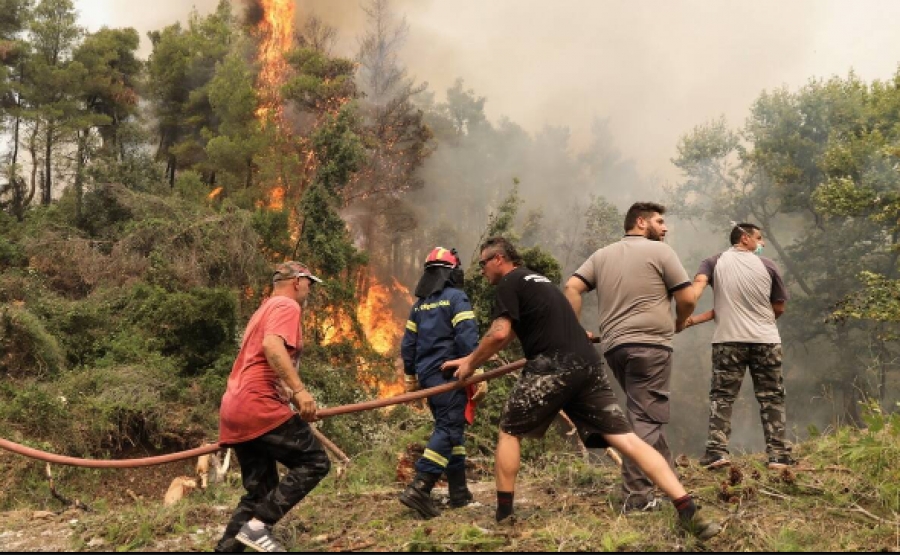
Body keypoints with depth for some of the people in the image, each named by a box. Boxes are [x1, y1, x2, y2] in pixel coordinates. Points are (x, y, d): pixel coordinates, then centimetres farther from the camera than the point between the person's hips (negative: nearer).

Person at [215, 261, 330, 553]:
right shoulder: (286, 306, -3)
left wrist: (289, 394, 38)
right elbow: (272, 345, -23)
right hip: (258, 405, -10)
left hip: (235, 409, 10)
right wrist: (299, 390, -28)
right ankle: (258, 525, -13)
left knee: (260, 490, 11)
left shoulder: (264, 309, 29)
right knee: (315, 461, -6)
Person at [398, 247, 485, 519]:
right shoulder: (456, 298, -6)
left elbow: (408, 344, 17)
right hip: (449, 374, -7)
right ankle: (419, 488, -22)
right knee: (449, 429, -9)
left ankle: (459, 491, 18)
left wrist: (410, 376, 26)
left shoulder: (419, 305, 14)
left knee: (450, 427, 16)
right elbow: (468, 338, -17)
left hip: (427, 375, 8)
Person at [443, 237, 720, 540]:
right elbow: (516, 331, 40)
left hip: (554, 367, -7)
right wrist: (472, 358, 43)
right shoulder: (536, 280, 31)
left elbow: (500, 334, -9)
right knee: (626, 438, -2)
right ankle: (688, 511, -12)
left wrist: (471, 363, 7)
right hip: (587, 365, 8)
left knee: (509, 432, 13)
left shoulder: (509, 283, 3)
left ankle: (503, 515, 13)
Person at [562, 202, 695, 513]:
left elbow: (571, 288, 6)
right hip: (649, 345, -6)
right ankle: (636, 497, -9)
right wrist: (678, 324, 18)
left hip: (613, 346, 6)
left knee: (645, 414, 18)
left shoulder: (602, 255, 18)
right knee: (646, 419, -6)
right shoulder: (659, 251, 2)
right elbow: (687, 298, -1)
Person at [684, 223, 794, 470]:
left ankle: (717, 451, -7)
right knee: (771, 398, 8)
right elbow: (779, 308, 10)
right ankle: (778, 454, 6)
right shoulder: (768, 266, 4)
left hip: (728, 340, 0)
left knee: (721, 396, 4)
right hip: (766, 340, 0)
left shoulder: (714, 262, 5)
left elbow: (697, 286, -14)